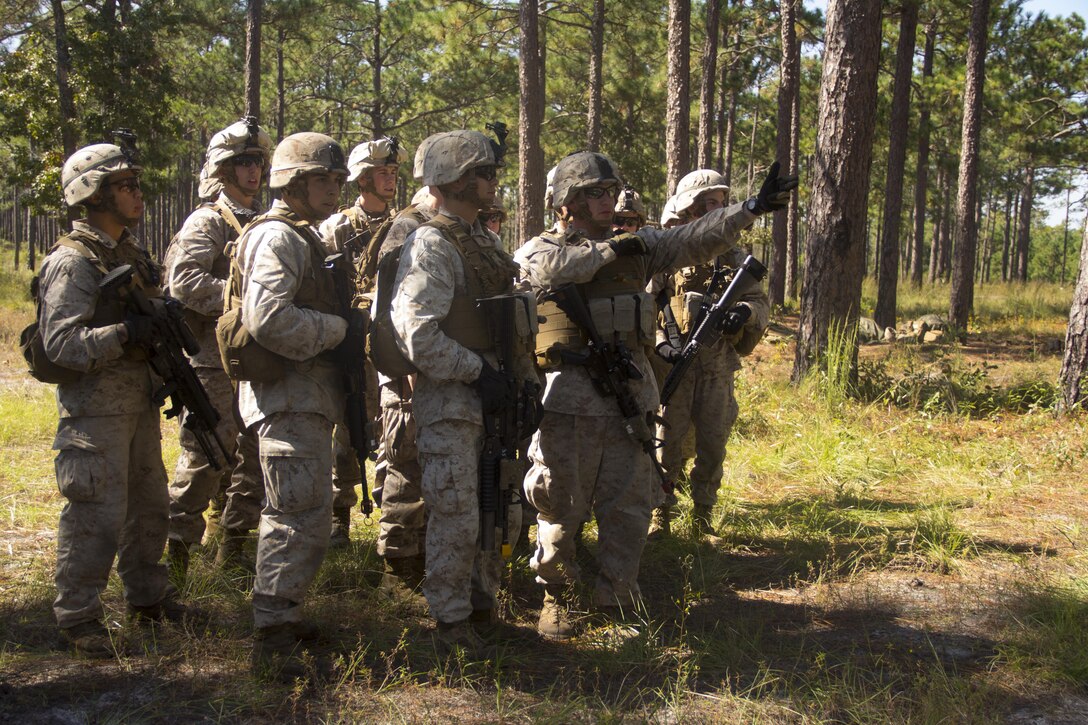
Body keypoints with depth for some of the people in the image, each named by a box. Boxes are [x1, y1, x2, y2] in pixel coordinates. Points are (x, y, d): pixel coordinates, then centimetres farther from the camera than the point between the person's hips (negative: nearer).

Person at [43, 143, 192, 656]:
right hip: (95, 411, -9)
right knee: (97, 517, -6)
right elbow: (60, 343, -22)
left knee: (148, 506, 17)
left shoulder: (133, 252, 13)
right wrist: (124, 334, -29)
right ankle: (76, 620, 6)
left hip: (139, 402, 9)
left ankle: (148, 596, 32)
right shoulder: (73, 261, -14)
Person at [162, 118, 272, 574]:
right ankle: (179, 543, 4)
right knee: (206, 453, -7)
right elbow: (184, 281, -20)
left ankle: (236, 539, 22)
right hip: (215, 359, -7)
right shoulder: (207, 222, -5)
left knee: (255, 450, 11)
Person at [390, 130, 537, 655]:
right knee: (456, 520, -2)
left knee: (504, 513, 16)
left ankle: (481, 600, 32)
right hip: (450, 405, -8)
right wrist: (476, 372, -19)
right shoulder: (431, 246, -14)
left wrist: (524, 377, 13)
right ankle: (452, 624, 11)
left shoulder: (485, 242, 14)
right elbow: (415, 332, -23)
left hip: (491, 399, 9)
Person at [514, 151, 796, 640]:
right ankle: (554, 597, 20)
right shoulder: (542, 249, 0)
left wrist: (750, 208, -13)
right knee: (563, 507, 4)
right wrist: (610, 250, -14)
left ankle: (617, 597, 22)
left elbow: (695, 239, 0)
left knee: (628, 506, 8)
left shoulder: (637, 247, 12)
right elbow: (546, 268, -24)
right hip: (569, 402, -4)